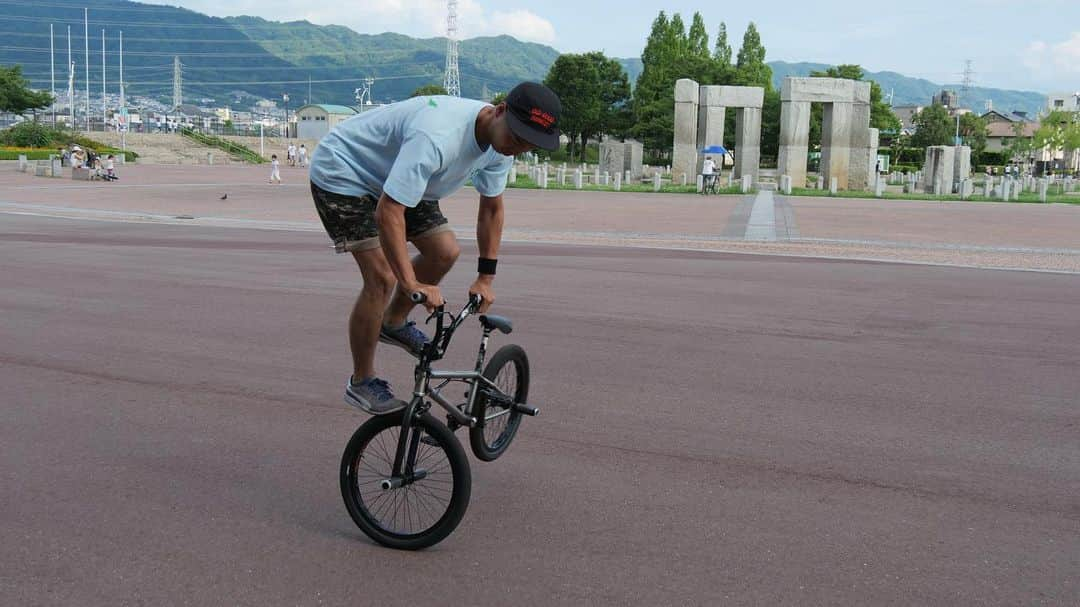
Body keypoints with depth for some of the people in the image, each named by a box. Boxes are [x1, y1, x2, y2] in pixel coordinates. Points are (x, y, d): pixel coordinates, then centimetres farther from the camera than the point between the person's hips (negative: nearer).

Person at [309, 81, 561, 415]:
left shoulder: (500, 141, -12)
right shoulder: (438, 137, -40)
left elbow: (492, 207, 3)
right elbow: (388, 212, -40)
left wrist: (485, 278, 2)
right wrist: (412, 284, -42)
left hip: (392, 177, 8)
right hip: (342, 173, -8)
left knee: (445, 251, 0)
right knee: (383, 277, -17)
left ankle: (394, 323, 23)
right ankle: (361, 383, 0)